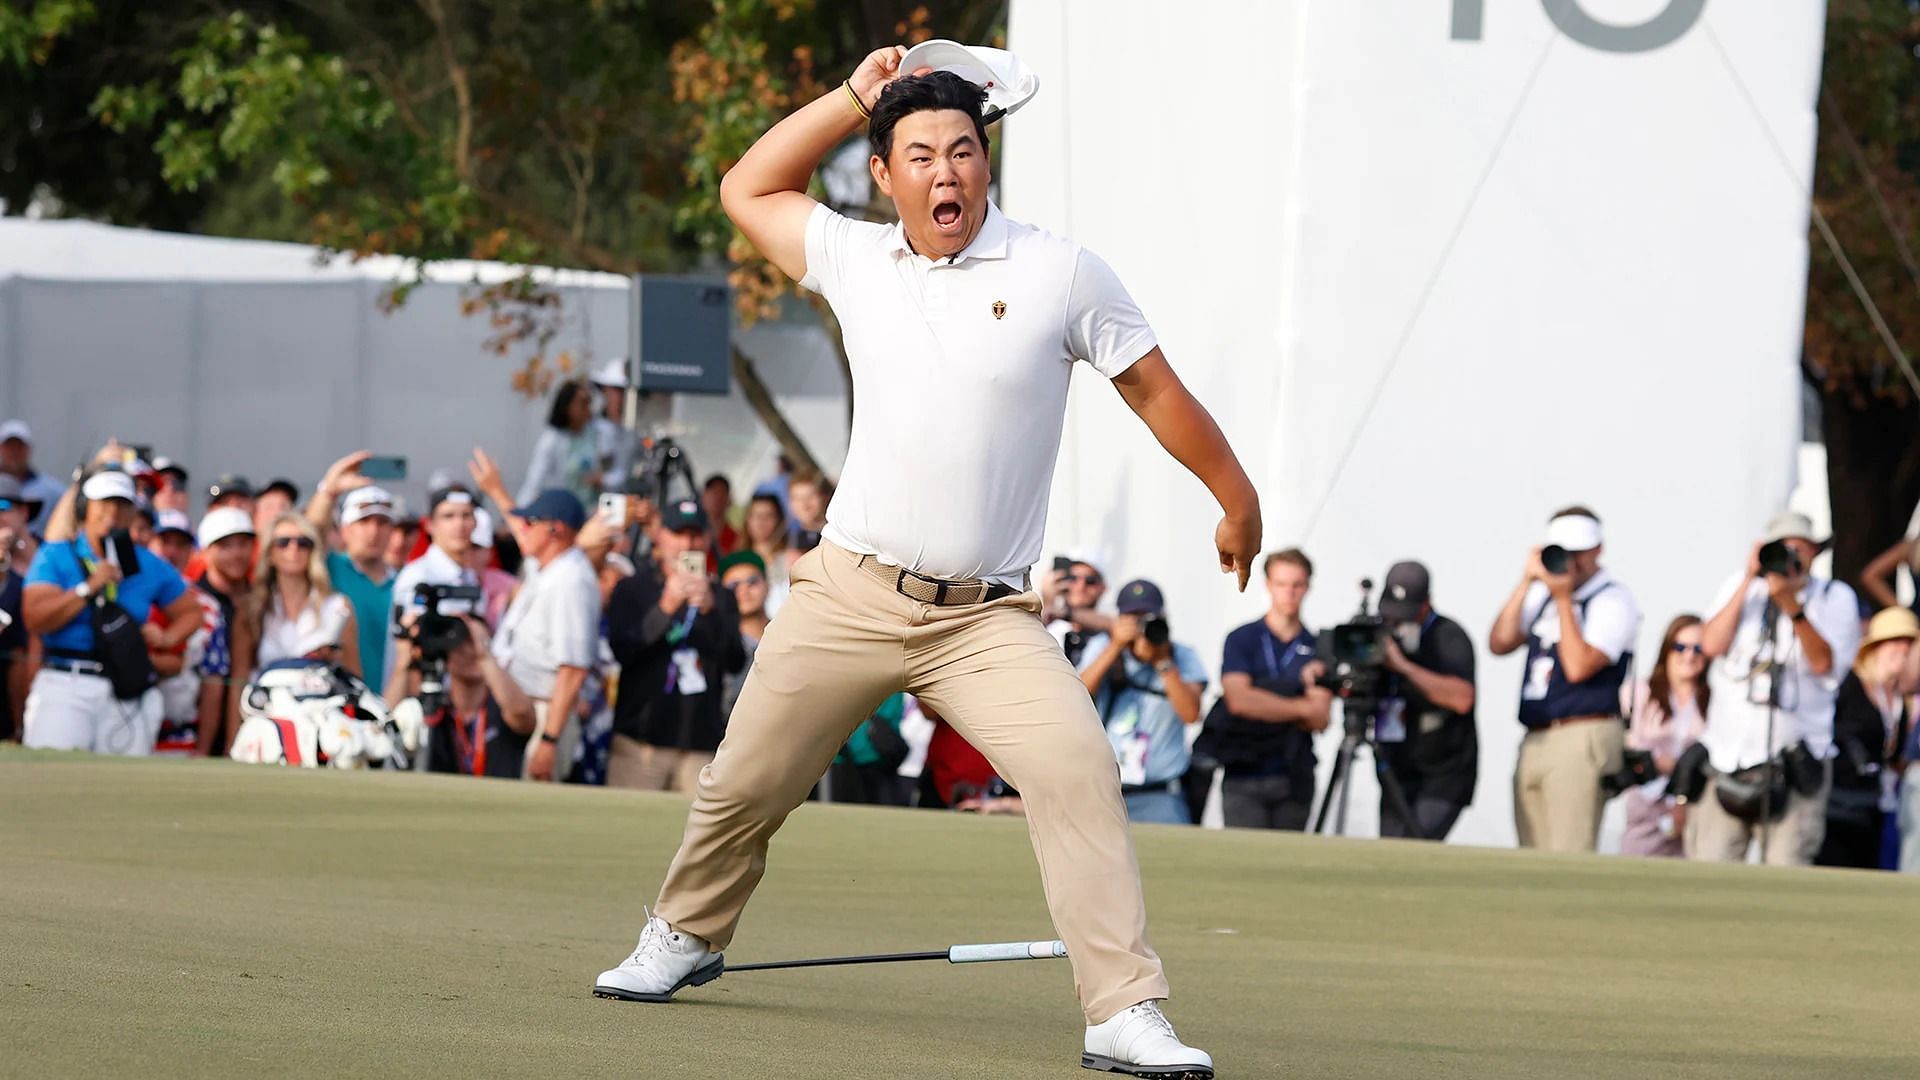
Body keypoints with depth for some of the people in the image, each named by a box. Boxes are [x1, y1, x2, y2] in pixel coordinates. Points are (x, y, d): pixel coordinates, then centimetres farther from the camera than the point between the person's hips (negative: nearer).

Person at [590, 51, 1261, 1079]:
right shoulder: (857, 261, 8)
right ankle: (685, 936, 37)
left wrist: (1236, 499, 11)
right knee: (744, 783, 8)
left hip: (988, 618, -3)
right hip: (848, 597, 3)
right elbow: (748, 190, 20)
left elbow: (1154, 388, 7)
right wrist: (854, 97, 14)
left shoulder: (1062, 273, -1)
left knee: (1076, 768, -23)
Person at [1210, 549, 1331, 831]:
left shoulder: (1316, 648, 8)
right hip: (1243, 777, -2)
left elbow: (1320, 721, 0)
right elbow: (1238, 699, -12)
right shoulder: (1241, 639, 3)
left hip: (1293, 778, 2)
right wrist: (1303, 707, -11)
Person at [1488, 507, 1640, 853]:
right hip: (1534, 742, 8)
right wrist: (1527, 581, 2)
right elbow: (1500, 643, 7)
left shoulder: (1612, 601, -4)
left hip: (1581, 742, -7)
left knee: (1569, 863, -14)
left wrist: (1564, 598, -13)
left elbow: (1579, 666, -15)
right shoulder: (1543, 594, 17)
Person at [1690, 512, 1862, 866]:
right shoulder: (1740, 587, 14)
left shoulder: (1835, 598, 6)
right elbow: (1713, 645, -2)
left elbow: (1824, 663, -9)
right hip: (1727, 756, 2)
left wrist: (1791, 604, -20)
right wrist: (1750, 580, -4)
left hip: (1794, 762, -2)